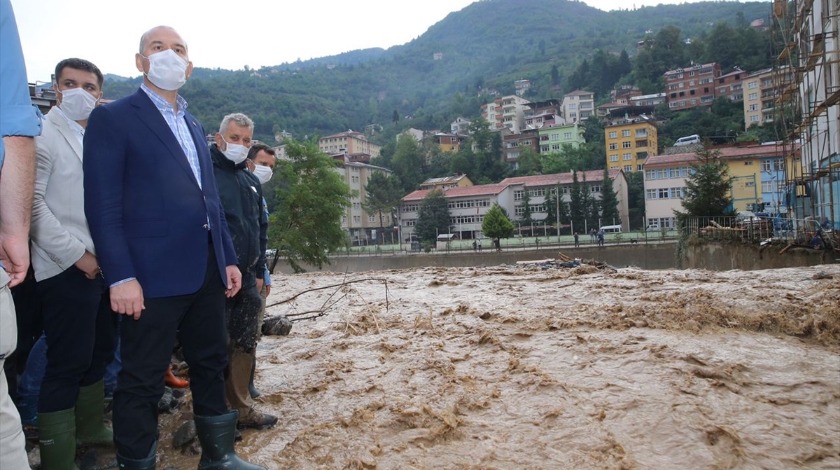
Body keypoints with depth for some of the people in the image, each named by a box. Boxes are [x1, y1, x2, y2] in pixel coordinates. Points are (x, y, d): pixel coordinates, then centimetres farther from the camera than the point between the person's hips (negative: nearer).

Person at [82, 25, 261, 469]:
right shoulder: (113, 117, -2)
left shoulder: (194, 126, 19)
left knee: (211, 365, 16)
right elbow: (103, 206, -10)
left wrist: (228, 258, 13)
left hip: (206, 270, 7)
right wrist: (121, 277, -17)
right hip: (153, 274, -7)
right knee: (141, 380, 4)